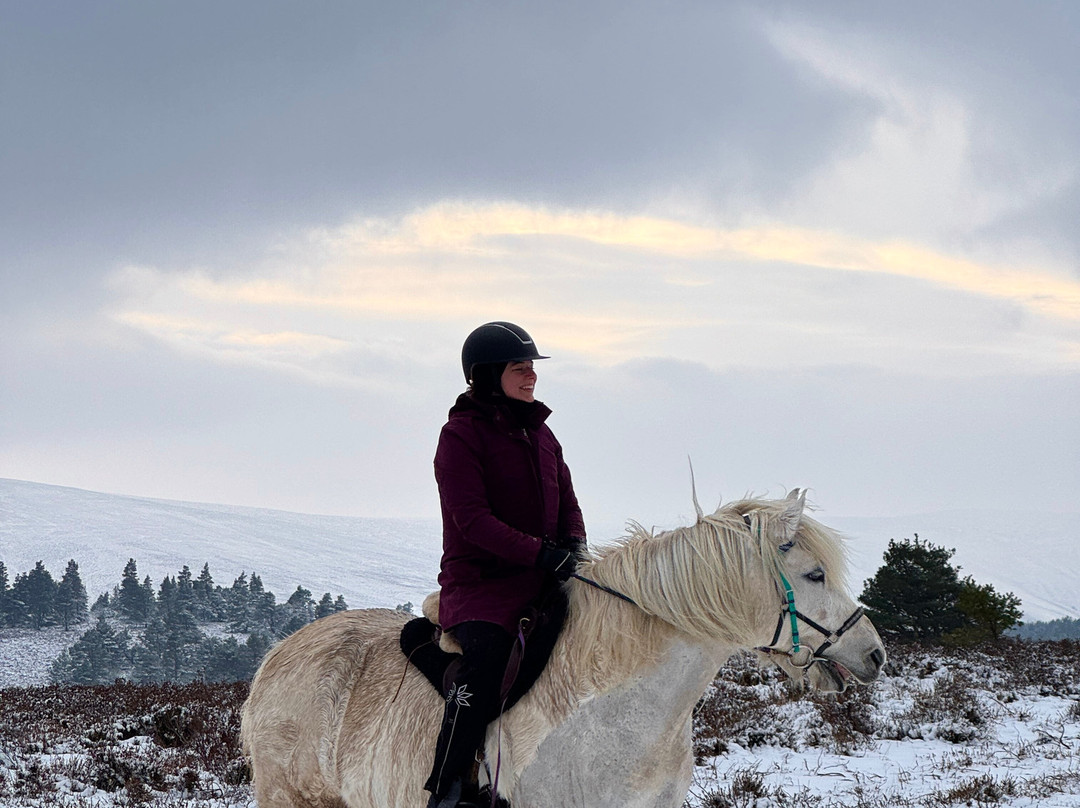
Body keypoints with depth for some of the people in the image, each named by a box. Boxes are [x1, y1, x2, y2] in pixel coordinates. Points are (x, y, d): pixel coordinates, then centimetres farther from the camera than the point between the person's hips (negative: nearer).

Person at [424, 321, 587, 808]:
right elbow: (472, 519, -16)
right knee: (485, 655, -31)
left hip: (542, 583, 7)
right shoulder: (461, 434, -7)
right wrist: (540, 552, -25)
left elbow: (567, 502, 19)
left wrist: (573, 545, -4)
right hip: (479, 583, -7)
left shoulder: (540, 433, 16)